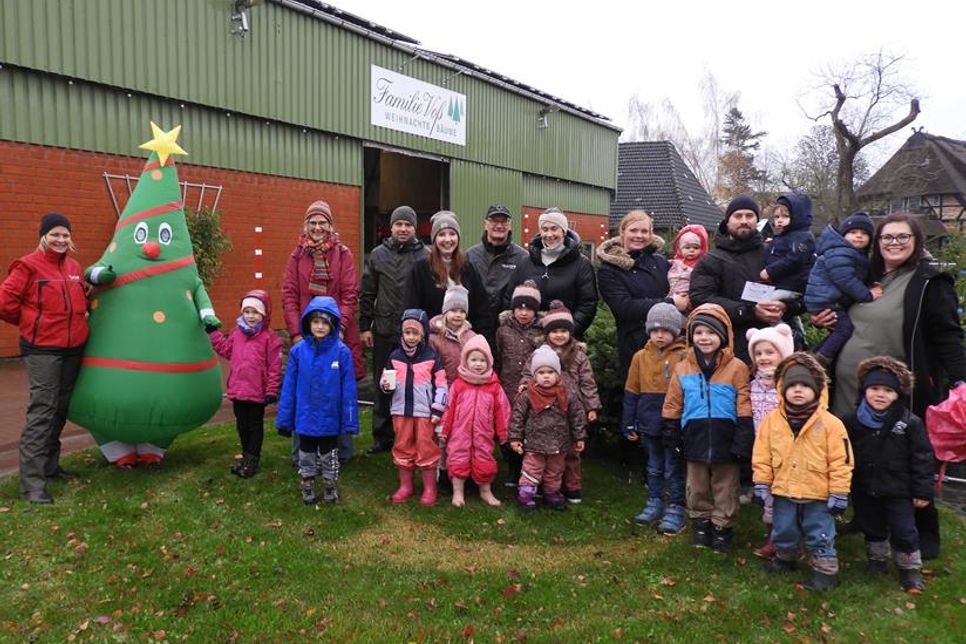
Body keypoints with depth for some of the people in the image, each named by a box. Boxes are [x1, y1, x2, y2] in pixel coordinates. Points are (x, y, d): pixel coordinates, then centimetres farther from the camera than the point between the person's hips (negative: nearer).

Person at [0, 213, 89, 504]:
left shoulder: (74, 266, 10)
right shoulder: (28, 266, -9)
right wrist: (33, 322, 2)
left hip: (73, 349, 7)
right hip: (42, 349, -7)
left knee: (60, 409, 15)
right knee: (42, 411, -10)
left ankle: (50, 465, 29)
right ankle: (32, 483, -7)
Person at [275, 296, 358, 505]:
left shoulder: (342, 352, -15)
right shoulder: (298, 351, -10)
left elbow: (348, 389, -11)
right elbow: (289, 387, -4)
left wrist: (350, 421, -10)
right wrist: (284, 419, -2)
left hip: (330, 419, -1)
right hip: (305, 419, 1)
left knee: (328, 456, 19)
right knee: (306, 456, 20)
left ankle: (330, 489, 39)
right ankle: (307, 489, 40)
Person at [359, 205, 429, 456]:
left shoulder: (425, 256, -1)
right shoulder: (378, 255, 6)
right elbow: (367, 294, 9)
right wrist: (365, 326, 5)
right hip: (384, 332, 3)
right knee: (383, 388, 10)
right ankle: (382, 438, 23)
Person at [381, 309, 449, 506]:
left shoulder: (432, 357, -4)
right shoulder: (395, 356, 4)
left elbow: (441, 386, -3)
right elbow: (384, 378, 11)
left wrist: (437, 410, -7)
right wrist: (385, 384, -13)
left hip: (425, 412, -3)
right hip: (401, 410, 3)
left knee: (426, 449, 3)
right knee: (402, 448, 11)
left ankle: (429, 488, 16)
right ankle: (405, 486, 26)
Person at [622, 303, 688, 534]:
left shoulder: (683, 357, -9)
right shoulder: (640, 357, 3)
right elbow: (631, 393, 7)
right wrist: (629, 425, 6)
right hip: (649, 424, 4)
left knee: (674, 470, 6)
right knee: (654, 468, 17)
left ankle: (676, 509, 16)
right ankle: (654, 504, 29)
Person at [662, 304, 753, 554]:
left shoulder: (736, 368, -9)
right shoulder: (683, 368, 0)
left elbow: (744, 409, -7)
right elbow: (673, 407, 5)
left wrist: (742, 442, -10)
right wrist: (672, 438, 5)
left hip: (724, 442, -2)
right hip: (696, 440, 3)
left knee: (725, 490, 11)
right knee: (698, 488, 16)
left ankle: (722, 528, 26)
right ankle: (701, 524, 32)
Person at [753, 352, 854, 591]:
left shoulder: (830, 423, -13)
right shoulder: (772, 421, -6)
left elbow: (840, 462, -10)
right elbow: (762, 456, 0)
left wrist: (839, 493, -9)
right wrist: (762, 484, 0)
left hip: (818, 495, -3)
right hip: (783, 492, 3)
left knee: (821, 536, 9)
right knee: (783, 531, 20)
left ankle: (826, 570, 26)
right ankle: (785, 557, 44)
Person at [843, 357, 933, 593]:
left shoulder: (910, 423, -12)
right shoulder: (852, 421, -5)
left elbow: (922, 458, -8)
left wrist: (922, 491, -8)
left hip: (899, 491, -3)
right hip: (865, 489, 3)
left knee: (904, 531, 6)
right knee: (871, 528, 18)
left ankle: (910, 569, 25)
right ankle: (877, 559, 39)